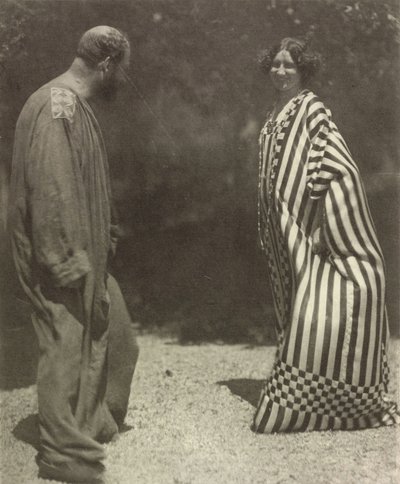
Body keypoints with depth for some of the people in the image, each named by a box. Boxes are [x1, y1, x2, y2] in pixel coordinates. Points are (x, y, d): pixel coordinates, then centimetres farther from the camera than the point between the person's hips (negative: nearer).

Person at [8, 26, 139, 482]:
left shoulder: (74, 104, 12)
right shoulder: (57, 106, -19)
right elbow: (51, 189, -24)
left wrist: (104, 237, 19)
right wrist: (72, 263, -24)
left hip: (84, 252, 10)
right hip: (63, 261, -10)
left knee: (113, 333, 19)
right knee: (68, 348, 0)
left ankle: (97, 422, 37)